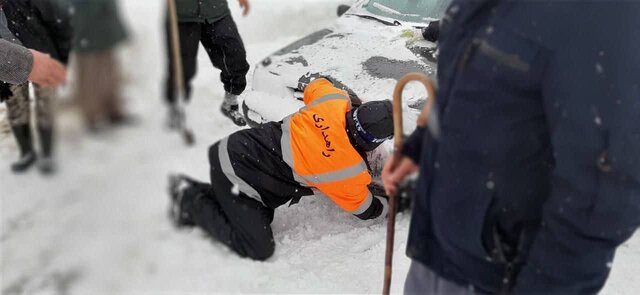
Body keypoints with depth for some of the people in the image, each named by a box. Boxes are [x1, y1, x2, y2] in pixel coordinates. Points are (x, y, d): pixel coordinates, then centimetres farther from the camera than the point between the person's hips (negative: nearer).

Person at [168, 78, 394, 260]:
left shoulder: (336, 100, -6)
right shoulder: (351, 171, -18)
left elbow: (316, 86, 19)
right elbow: (363, 208, 3)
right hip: (238, 176, -8)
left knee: (263, 218, 23)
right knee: (259, 249, -3)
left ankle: (191, 189, 22)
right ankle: (190, 202, 3)